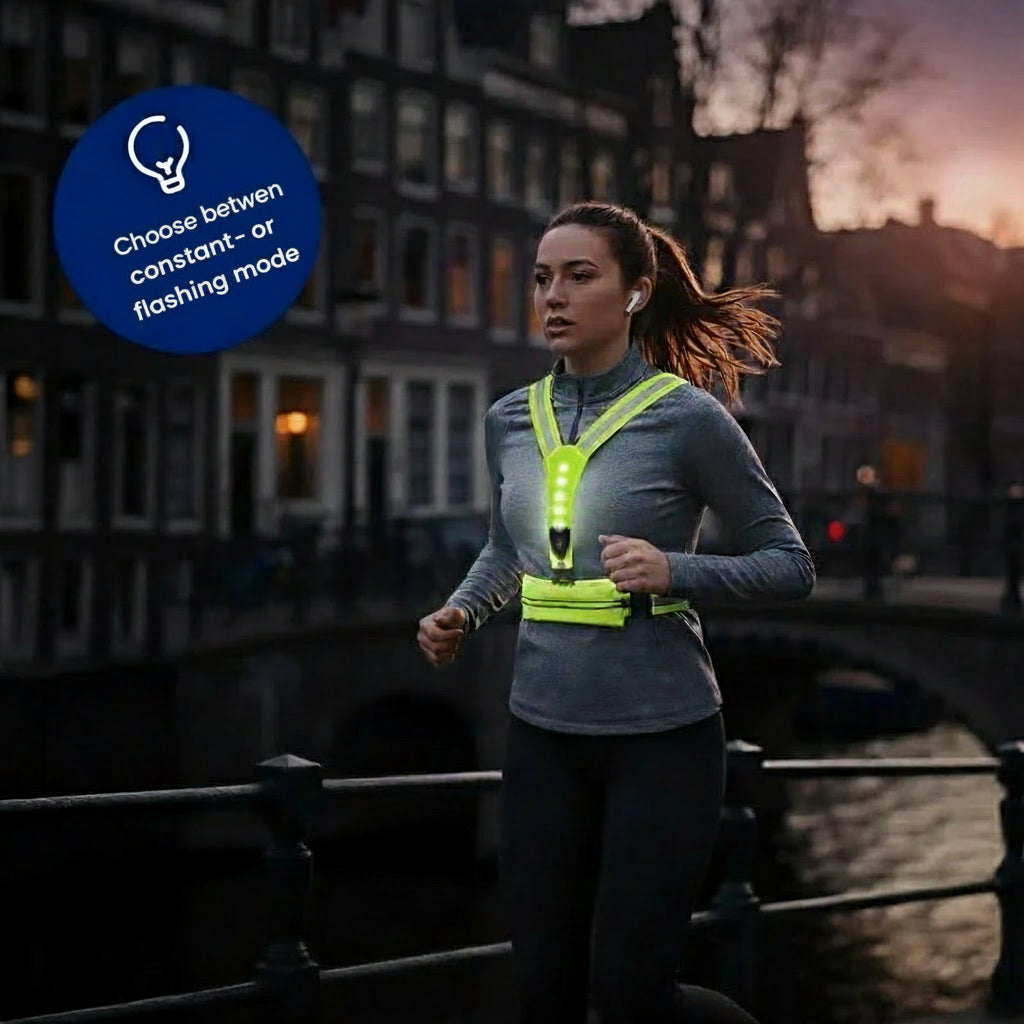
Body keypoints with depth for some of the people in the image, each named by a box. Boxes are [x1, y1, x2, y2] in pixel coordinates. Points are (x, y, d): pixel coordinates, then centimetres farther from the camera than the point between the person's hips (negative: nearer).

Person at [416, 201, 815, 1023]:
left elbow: (791, 567, -5)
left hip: (663, 735, -5)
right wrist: (461, 614, 4)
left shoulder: (687, 418, -10)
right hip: (544, 732, 5)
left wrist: (674, 571, -21)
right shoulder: (510, 421, 5)